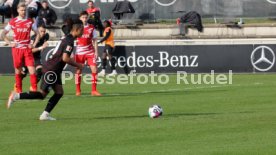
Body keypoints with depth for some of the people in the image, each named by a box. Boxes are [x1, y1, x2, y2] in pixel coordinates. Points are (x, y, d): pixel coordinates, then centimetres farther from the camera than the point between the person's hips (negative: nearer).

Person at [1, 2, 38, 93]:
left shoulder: (30, 22, 5)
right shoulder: (13, 22, 2)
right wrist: (10, 43, -5)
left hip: (27, 49, 0)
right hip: (17, 49, 0)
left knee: (32, 69, -11)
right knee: (18, 70, 6)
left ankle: (34, 90, -10)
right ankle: (19, 91, 16)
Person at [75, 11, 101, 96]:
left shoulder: (91, 28, 4)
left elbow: (94, 41, 8)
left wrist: (96, 52, 1)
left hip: (90, 52, 1)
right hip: (79, 52, -1)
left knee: (94, 69, -8)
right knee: (78, 71, 1)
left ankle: (94, 90, -2)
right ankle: (78, 90, 13)